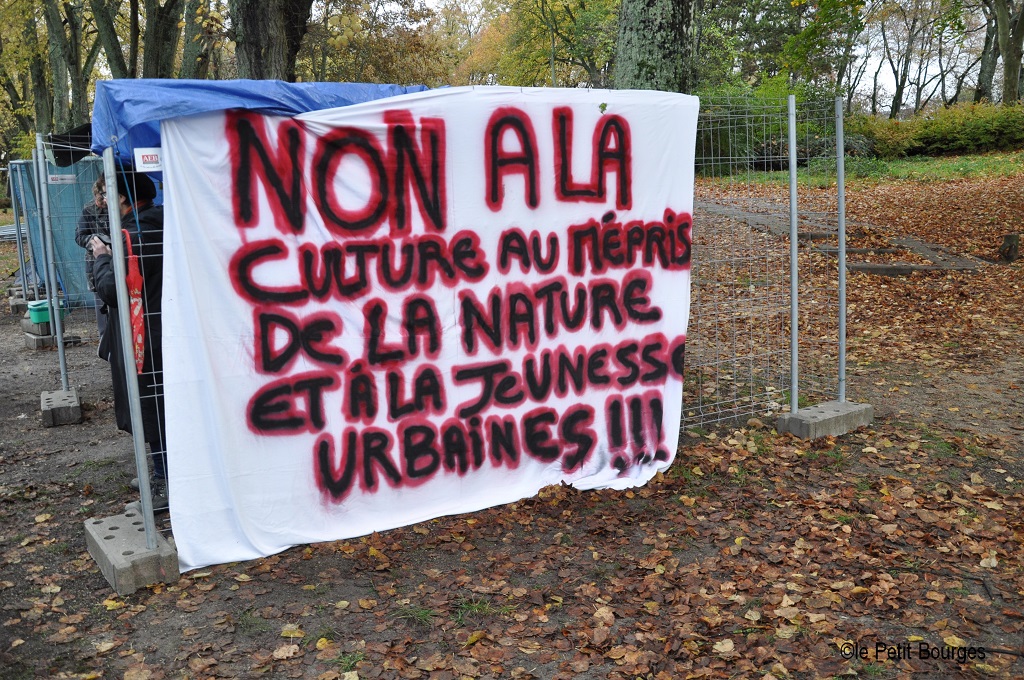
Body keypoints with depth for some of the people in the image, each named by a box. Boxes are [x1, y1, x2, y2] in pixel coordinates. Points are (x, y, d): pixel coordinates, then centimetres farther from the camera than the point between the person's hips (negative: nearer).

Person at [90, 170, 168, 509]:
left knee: (152, 410, 0)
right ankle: (163, 473, 29)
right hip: (171, 334, 9)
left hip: (144, 339, -9)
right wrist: (111, 257, 14)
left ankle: (168, 483, 8)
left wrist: (102, 257, -3)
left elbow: (111, 290, -18)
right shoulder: (164, 226, 8)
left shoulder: (133, 236, -19)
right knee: (165, 405, 17)